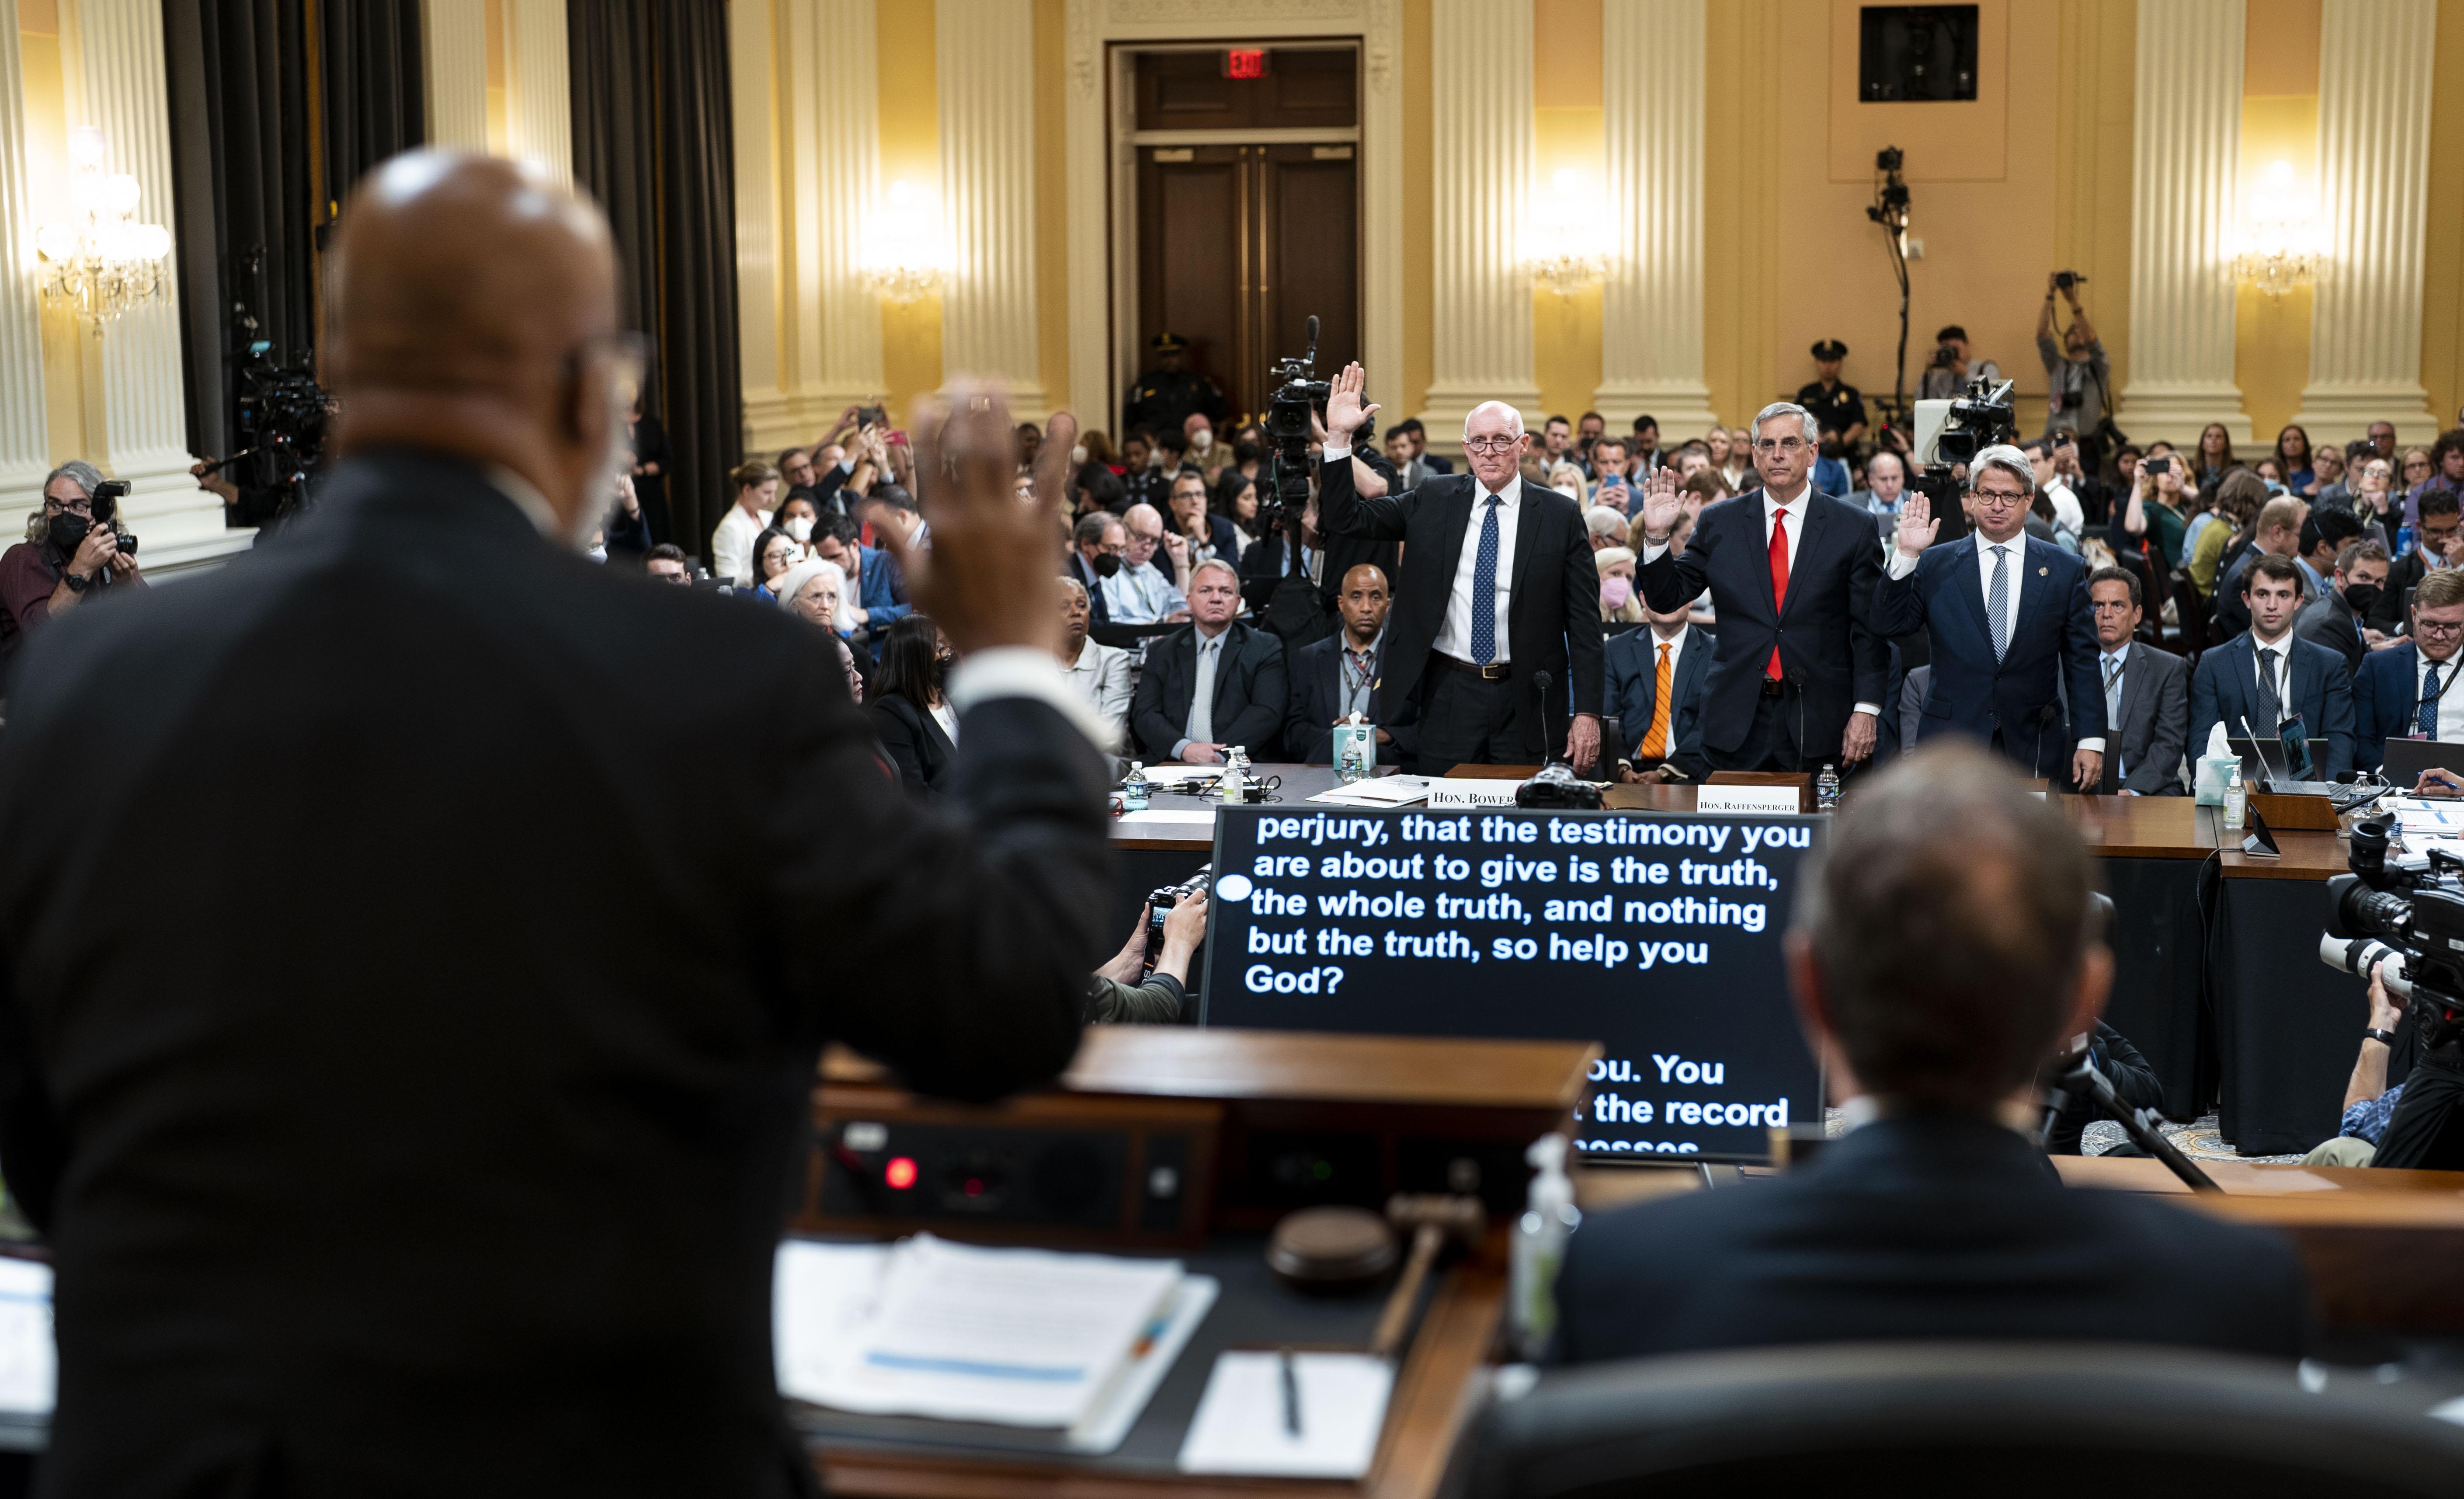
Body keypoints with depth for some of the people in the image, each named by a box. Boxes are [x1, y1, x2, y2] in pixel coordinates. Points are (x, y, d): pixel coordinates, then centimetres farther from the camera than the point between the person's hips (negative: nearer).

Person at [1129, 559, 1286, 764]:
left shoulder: (1266, 649, 9)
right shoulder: (1161, 652, 16)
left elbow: (1267, 712, -3)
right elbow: (1144, 713, 6)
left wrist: (1219, 755, -17)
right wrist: (1184, 748, -14)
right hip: (1171, 764, 2)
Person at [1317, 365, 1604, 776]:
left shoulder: (1561, 515, -1)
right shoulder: (1433, 501, 4)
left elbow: (1584, 620, -1)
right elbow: (1344, 519, 2)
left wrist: (1587, 712, -6)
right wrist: (1339, 437, -10)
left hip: (1525, 700, -1)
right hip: (1449, 694, 1)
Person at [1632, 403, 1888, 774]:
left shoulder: (1854, 528, 3)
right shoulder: (1718, 523, 7)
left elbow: (1870, 629, 1)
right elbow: (1665, 600, 6)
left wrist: (1866, 709, -7)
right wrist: (1657, 535, -10)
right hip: (1736, 723, 1)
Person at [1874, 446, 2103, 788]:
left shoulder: (2065, 570, 7)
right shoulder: (1935, 565, 7)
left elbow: (2083, 663, 6)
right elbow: (1890, 625, -1)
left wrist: (2091, 740, 0)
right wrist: (1906, 556, -10)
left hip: (2033, 748, 0)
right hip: (1951, 746, 0)